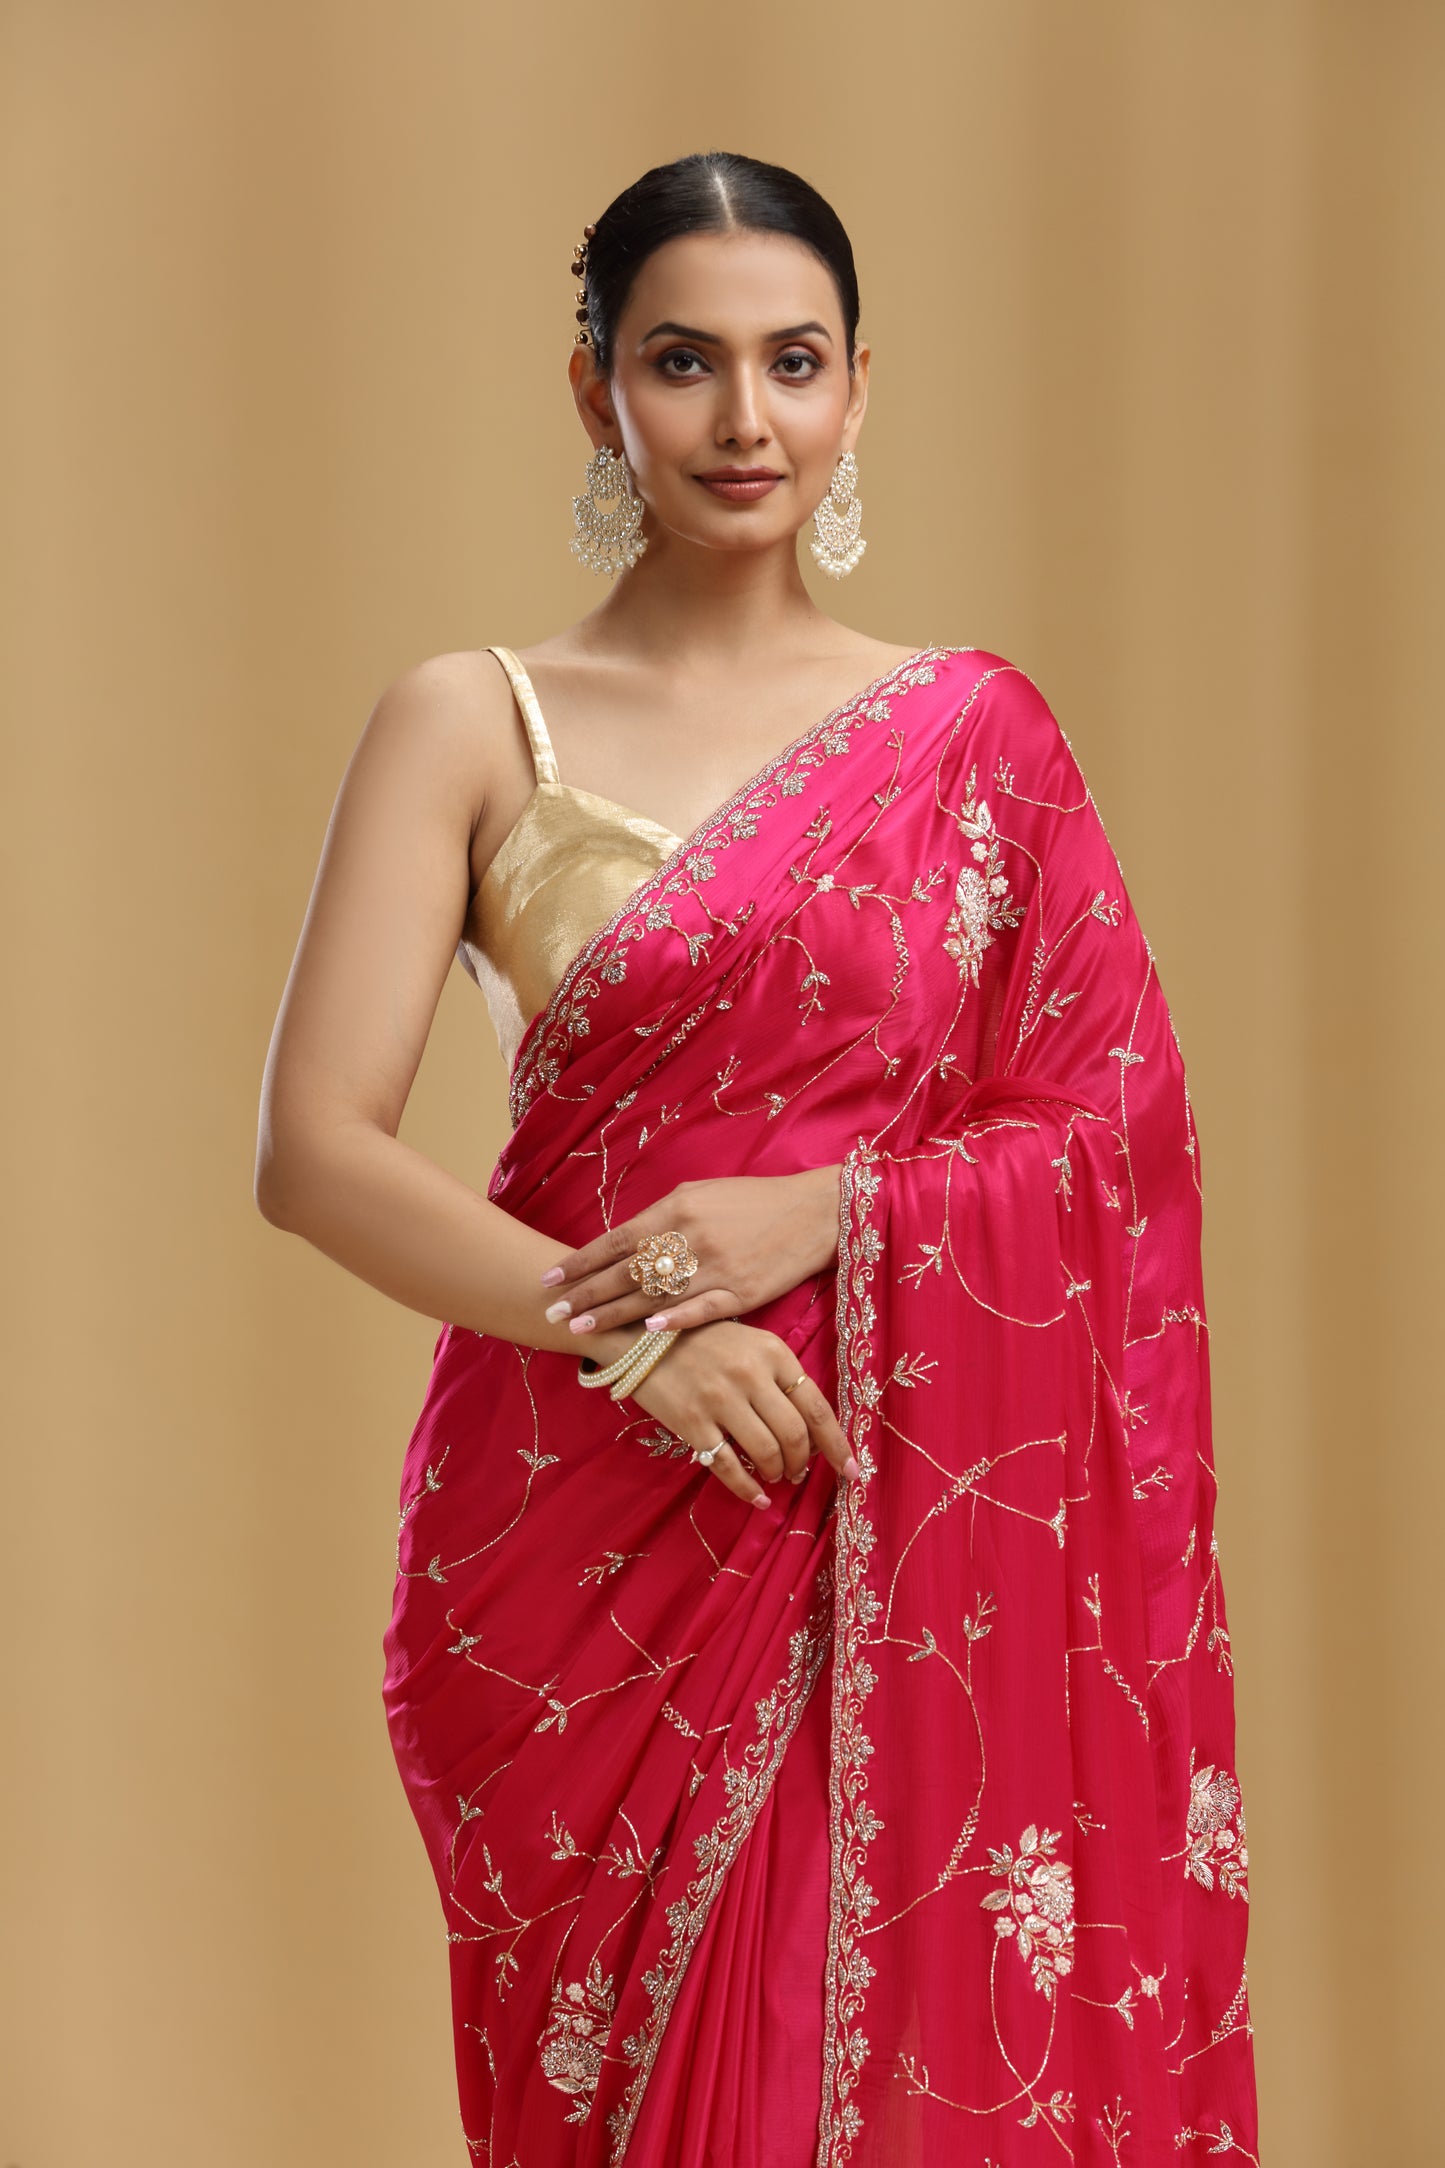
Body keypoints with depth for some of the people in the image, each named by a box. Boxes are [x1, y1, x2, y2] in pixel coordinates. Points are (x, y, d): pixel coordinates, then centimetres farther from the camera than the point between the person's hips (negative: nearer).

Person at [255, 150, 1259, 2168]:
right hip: (589, 1528, -1)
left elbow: (1122, 1121, 2)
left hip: (908, 1535, 1)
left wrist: (823, 1209, -14)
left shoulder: (973, 730, 6)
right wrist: (634, 1328, -18)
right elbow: (317, 1151, -6)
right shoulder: (470, 726, 1)